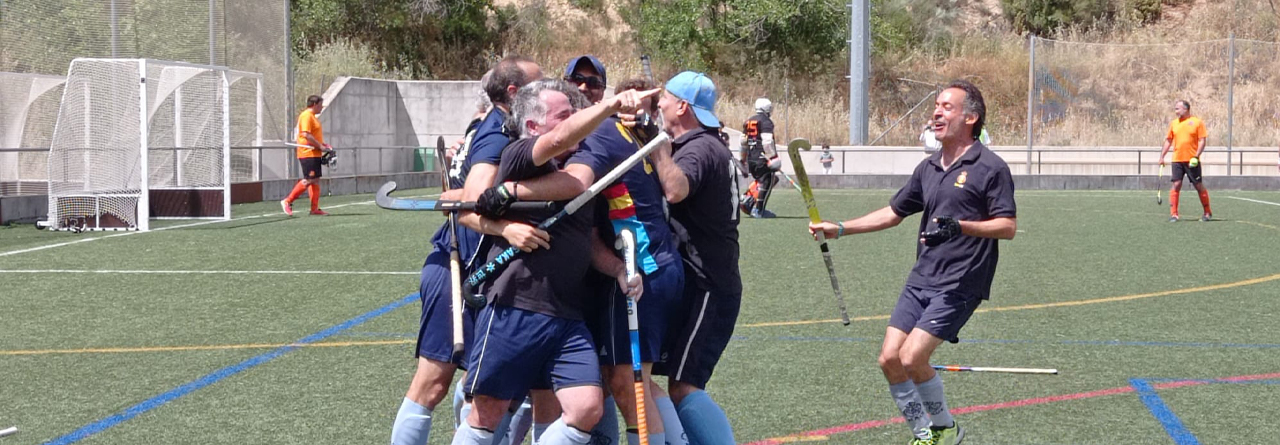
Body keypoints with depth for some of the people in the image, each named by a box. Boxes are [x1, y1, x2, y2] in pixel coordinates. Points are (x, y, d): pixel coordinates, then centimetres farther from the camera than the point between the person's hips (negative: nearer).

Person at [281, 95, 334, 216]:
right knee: (308, 180, -12)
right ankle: (287, 201, -5)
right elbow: (306, 134, -22)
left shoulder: (313, 117, 19)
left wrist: (323, 145, 13)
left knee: (315, 180, 8)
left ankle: (315, 209, 8)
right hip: (308, 154, -11)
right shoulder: (306, 116, -13)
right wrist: (320, 146, -18)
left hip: (314, 154, 11)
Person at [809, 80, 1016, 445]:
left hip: (958, 285, -7)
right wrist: (839, 229, 18)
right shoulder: (928, 168, 14)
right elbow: (894, 212, 24)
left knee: (912, 359, -16)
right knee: (889, 359, 0)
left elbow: (1008, 226, -13)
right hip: (920, 280, 7)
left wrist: (959, 227, -27)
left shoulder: (990, 168, -8)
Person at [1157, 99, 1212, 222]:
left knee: (1199, 186, 3)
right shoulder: (1173, 123, 11)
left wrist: (1196, 156, -15)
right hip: (1177, 160, 3)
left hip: (1192, 161, -3)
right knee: (1176, 185, -5)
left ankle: (1207, 213, 15)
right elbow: (1168, 141, 16)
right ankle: (1173, 214, -3)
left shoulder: (1197, 122, -2)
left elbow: (1202, 141, -5)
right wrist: (1162, 156, 9)